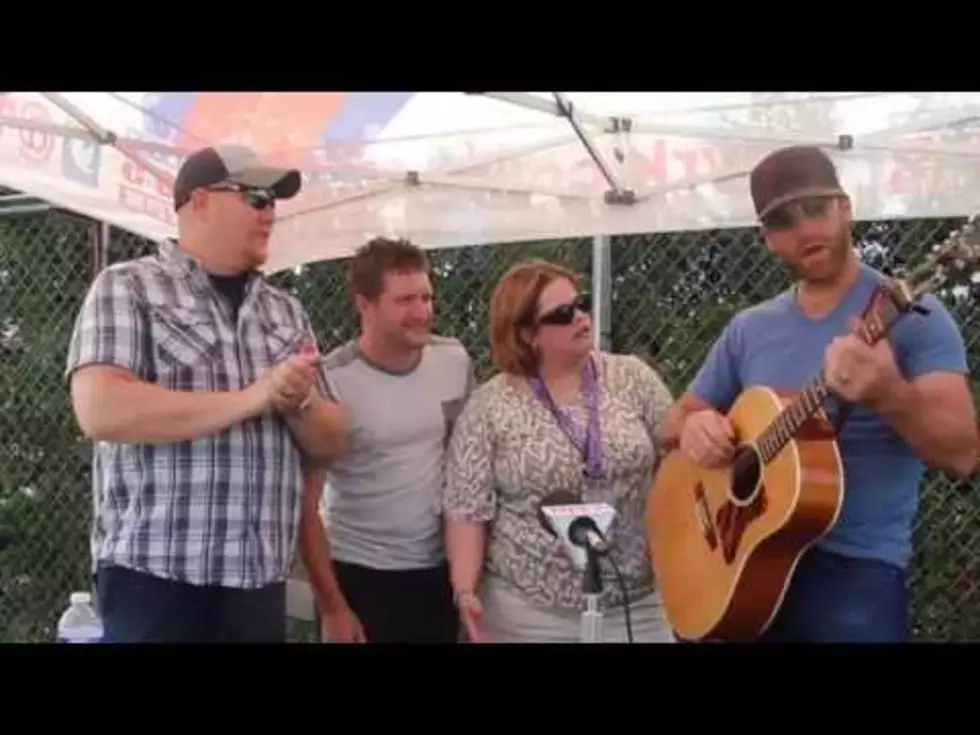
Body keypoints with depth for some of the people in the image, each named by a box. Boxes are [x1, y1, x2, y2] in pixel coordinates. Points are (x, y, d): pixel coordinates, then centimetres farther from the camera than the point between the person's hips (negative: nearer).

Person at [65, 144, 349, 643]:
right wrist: (252, 398, -15)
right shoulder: (127, 288, -1)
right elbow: (101, 410, -17)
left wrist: (299, 402, -8)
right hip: (156, 575, -5)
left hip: (262, 580, 5)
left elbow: (330, 443, 15)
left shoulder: (285, 311, 14)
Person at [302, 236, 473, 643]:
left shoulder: (455, 361, -2)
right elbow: (304, 504, -10)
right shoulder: (330, 382, -14)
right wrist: (332, 607, -11)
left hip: (441, 568, 4)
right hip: (359, 575, -4)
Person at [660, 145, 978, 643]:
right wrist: (694, 426, -8)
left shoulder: (909, 314, -7)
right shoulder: (748, 329, 8)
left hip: (856, 568, -5)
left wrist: (889, 394, -35)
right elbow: (677, 419, 16)